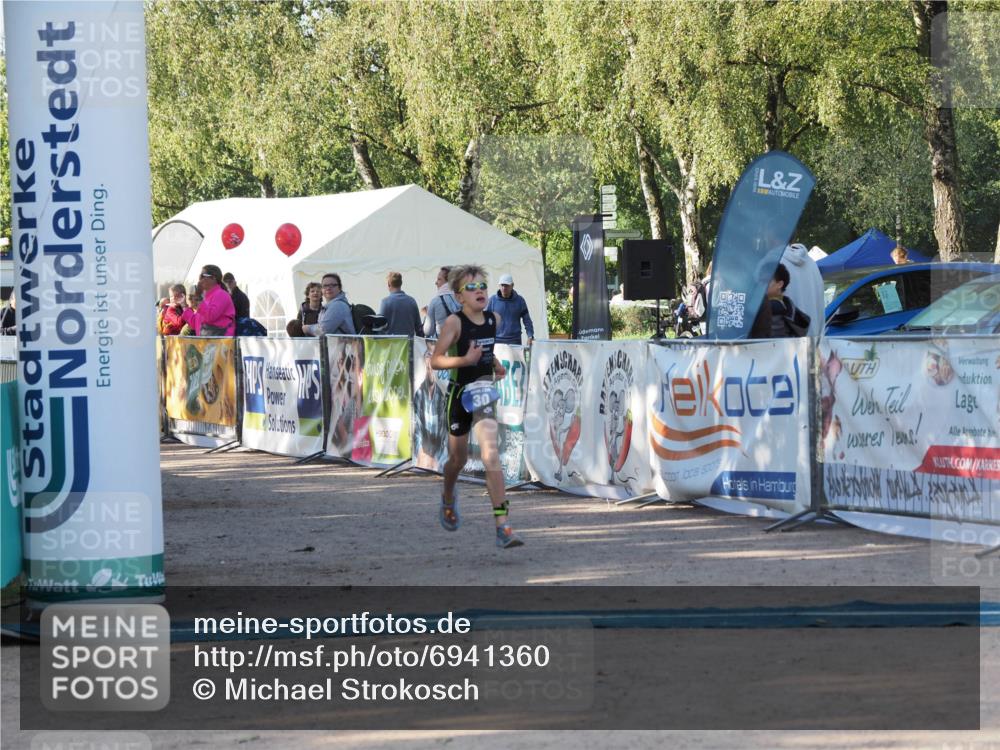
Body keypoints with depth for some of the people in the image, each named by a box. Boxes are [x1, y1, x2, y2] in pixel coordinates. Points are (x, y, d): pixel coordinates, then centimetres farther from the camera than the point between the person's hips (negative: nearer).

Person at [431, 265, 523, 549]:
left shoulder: (495, 319, 4)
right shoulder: (454, 322, -12)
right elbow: (435, 360, -15)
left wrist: (495, 363, 7)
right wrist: (465, 360, -28)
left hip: (484, 391, 2)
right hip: (459, 392, -2)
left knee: (491, 456, -16)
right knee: (458, 459, 15)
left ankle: (503, 526, -23)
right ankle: (448, 498, 51)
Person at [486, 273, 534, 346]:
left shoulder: (519, 300, 5)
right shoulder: (492, 300, 3)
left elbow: (527, 320, 7)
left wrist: (530, 336, -5)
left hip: (515, 341, 0)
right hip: (497, 340, 0)